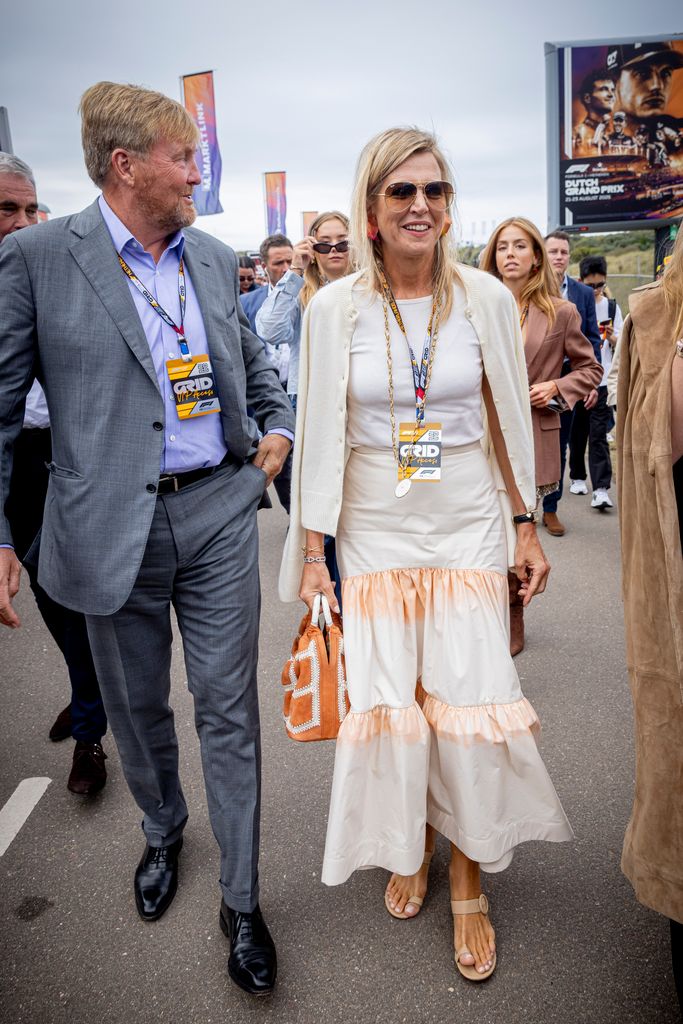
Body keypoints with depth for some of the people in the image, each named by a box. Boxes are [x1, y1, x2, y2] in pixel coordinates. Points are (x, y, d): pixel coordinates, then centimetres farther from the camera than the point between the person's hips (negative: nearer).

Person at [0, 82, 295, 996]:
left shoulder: (216, 259, 8)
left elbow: (251, 354, 25)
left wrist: (278, 423, 7)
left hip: (219, 511, 3)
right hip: (113, 527, -2)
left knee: (229, 710, 6)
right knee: (137, 708, 17)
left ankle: (242, 901, 23)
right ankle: (163, 833, 47)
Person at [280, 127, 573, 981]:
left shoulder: (486, 298, -2)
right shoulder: (333, 309, -4)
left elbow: (509, 422, 5)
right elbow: (320, 437, -2)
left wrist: (525, 528, 5)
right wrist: (311, 554, -2)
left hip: (469, 529, 0)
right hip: (374, 534, 0)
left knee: (469, 702, 3)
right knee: (387, 701, 10)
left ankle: (468, 879, 26)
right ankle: (409, 846, 37)